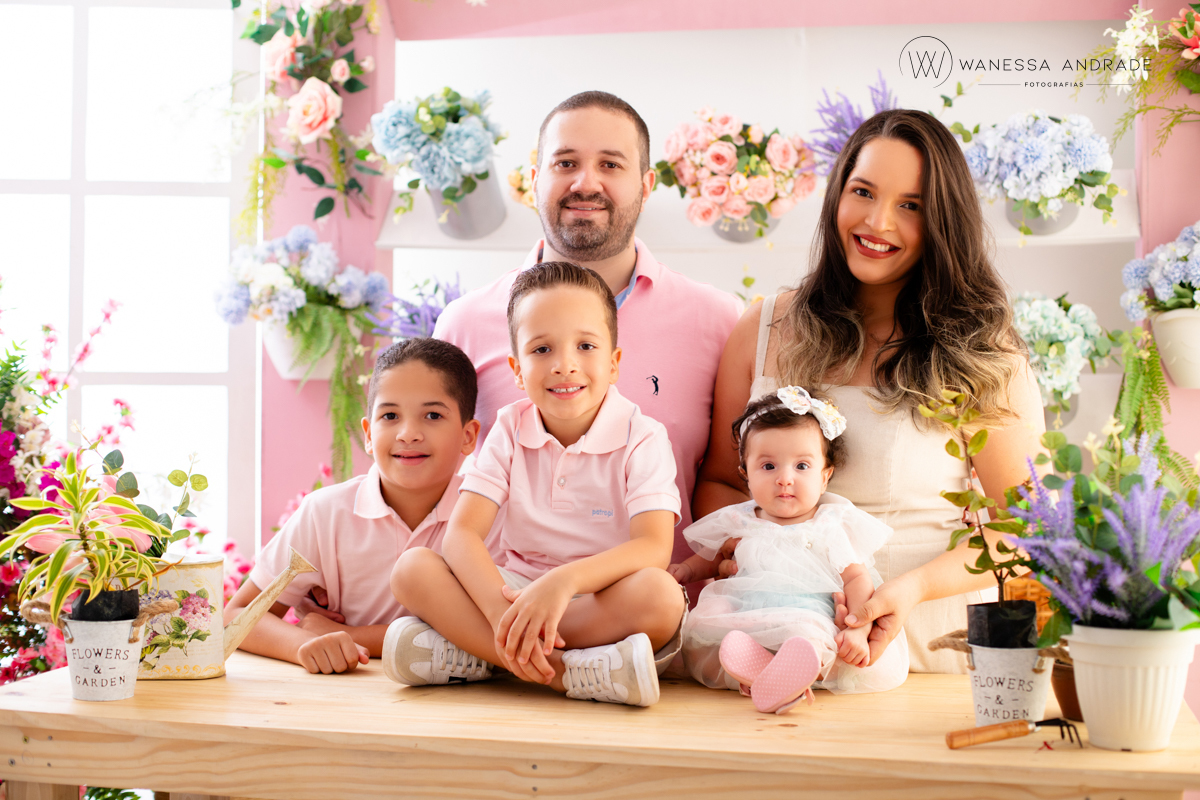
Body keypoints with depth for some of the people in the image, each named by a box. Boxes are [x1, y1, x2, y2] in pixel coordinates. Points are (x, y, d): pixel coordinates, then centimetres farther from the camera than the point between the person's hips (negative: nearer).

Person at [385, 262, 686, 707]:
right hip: (516, 590, 3)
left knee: (660, 594, -36)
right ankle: (572, 674, -31)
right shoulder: (510, 431, 2)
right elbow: (462, 532, -11)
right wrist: (500, 609, -31)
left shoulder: (642, 439, -7)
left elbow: (655, 548, -21)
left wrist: (565, 580, -39)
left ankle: (476, 656, -28)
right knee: (412, 569, -21)